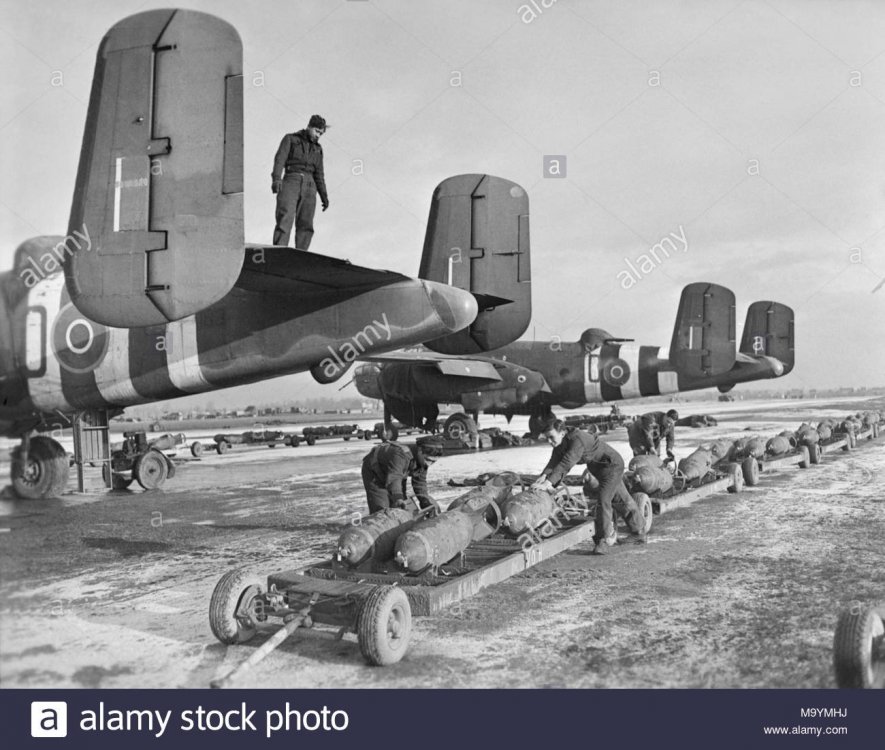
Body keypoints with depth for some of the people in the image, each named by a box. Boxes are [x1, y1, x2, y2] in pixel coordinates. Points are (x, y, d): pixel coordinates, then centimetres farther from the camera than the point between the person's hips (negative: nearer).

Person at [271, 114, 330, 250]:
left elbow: (319, 174, 21)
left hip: (309, 185, 4)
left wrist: (324, 196, 12)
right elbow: (280, 159, -4)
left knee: (305, 225, -7)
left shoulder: (317, 148, 23)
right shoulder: (290, 139, 10)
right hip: (291, 182, -4)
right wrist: (276, 178, -21)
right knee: (284, 220, -19)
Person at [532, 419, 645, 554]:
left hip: (612, 465, -9)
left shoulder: (577, 440, -36)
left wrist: (548, 483, -51)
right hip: (597, 467, 9)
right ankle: (639, 530, 37)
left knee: (603, 501, -18)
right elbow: (555, 461, -18)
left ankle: (603, 540, -9)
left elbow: (566, 464, -44)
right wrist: (544, 475, -37)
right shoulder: (560, 442, -9)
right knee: (622, 500, 21)